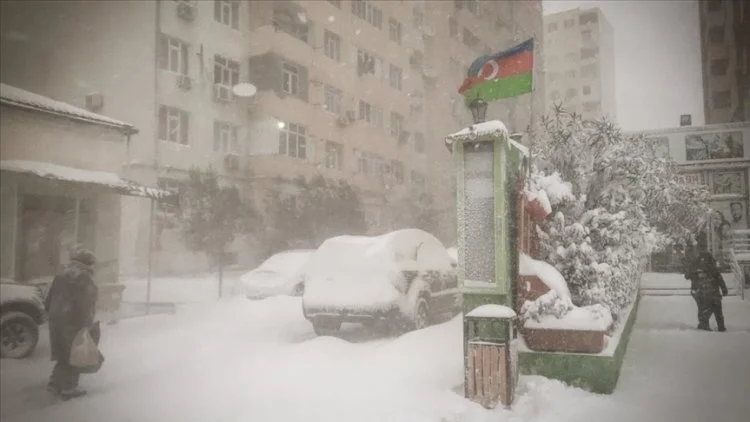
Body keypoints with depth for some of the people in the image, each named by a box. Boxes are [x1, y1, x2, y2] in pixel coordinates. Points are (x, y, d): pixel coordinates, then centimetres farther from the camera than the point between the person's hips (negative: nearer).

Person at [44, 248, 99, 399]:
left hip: (57, 319, 8)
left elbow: (50, 299, 17)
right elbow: (83, 302, -19)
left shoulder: (62, 275, 15)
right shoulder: (83, 276, -11)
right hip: (74, 321, -8)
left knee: (64, 354, 18)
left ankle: (55, 382, 17)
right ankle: (69, 388, 6)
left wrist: (53, 315, 22)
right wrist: (86, 322, -16)